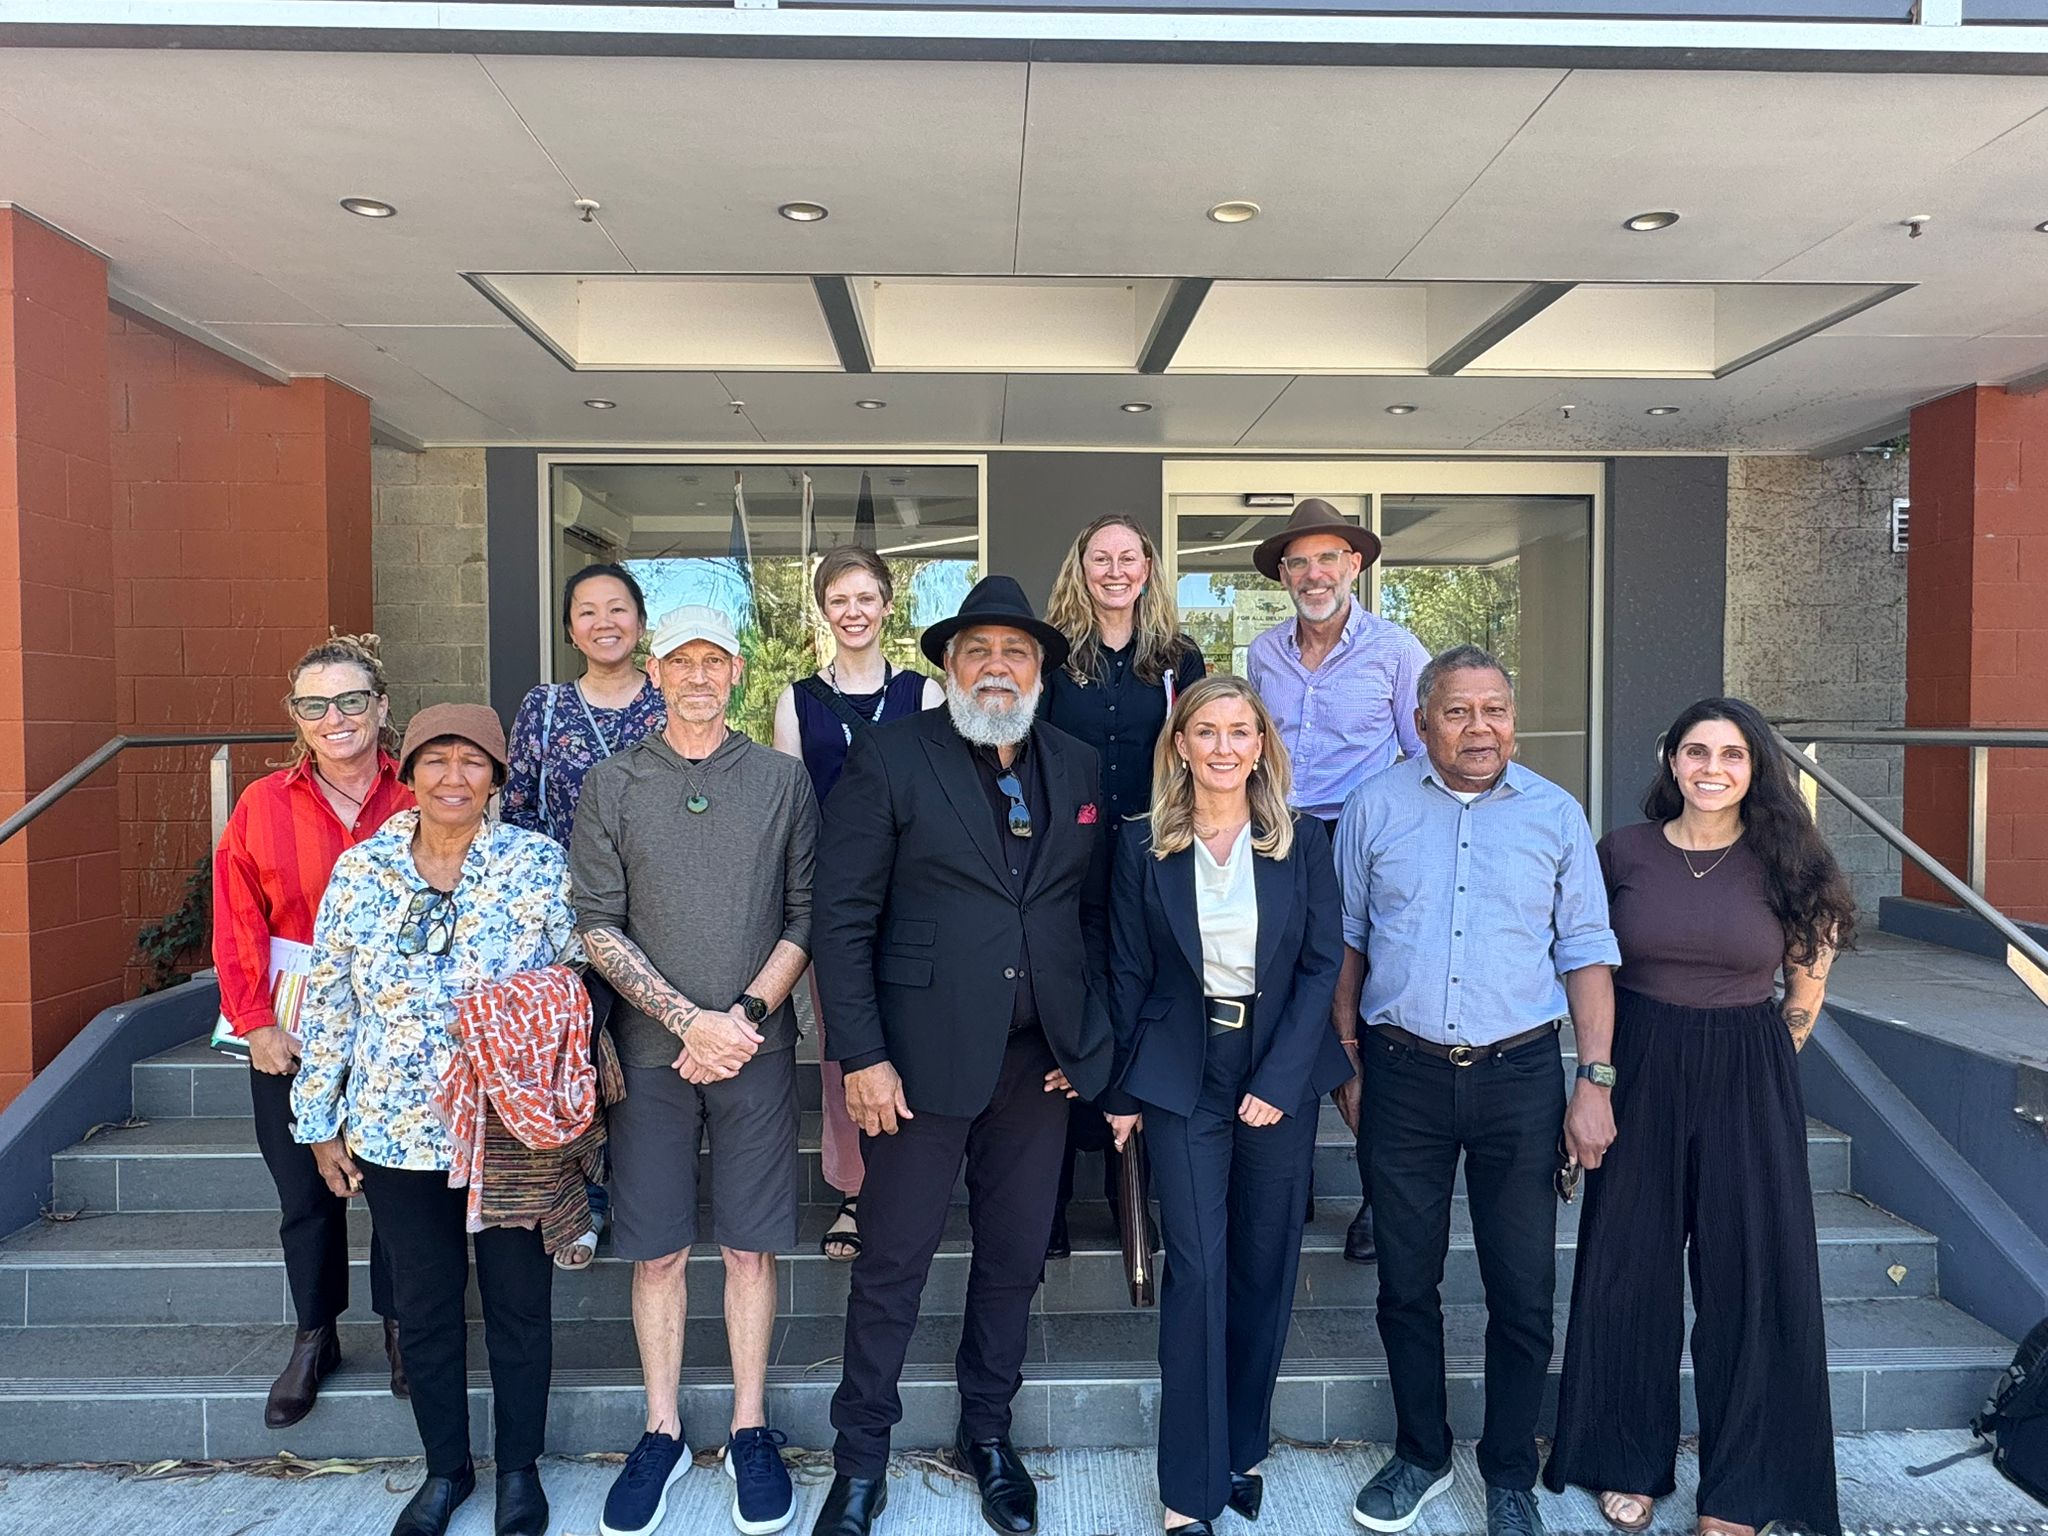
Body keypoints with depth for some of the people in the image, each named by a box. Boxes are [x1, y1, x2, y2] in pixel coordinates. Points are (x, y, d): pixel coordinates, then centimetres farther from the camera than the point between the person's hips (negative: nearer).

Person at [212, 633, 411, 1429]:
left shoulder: (417, 800, -4)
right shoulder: (264, 804, 1)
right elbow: (237, 922, 2)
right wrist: (256, 1022, -4)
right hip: (294, 1025, 2)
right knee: (303, 1190, 10)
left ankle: (401, 1328, 27)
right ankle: (314, 1337, 30)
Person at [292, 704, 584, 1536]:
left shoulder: (539, 863, -8)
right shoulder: (361, 869, -1)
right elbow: (329, 1001, 5)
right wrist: (321, 1123, 7)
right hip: (397, 1132, 2)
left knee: (518, 1302, 10)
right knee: (424, 1305, 15)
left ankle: (519, 1468, 31)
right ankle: (445, 1468, 35)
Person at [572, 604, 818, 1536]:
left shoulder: (782, 781, 5)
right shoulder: (612, 786, 4)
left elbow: (806, 917, 2)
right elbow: (597, 926, -1)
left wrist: (746, 1015, -10)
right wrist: (690, 1020, -11)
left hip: (758, 1046, 0)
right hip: (652, 1049, 0)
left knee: (751, 1246, 7)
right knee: (657, 1249, 8)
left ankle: (749, 1430, 22)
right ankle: (663, 1433, 25)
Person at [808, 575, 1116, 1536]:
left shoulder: (1078, 769, 7)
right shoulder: (890, 757, -6)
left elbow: (1093, 909, 10)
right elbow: (843, 917, -8)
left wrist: (1087, 1037, 3)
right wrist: (861, 1056, -12)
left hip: (1041, 1058, 4)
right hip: (926, 1051, -4)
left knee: (1015, 1258, 15)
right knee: (892, 1263, 7)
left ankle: (988, 1437, 36)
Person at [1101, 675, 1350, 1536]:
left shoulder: (1302, 842, 0)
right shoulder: (1145, 849, -1)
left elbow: (1323, 963, -3)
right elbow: (1129, 974, 1)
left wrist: (1280, 1078, -11)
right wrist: (1123, 1092, 0)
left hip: (1281, 1075, 1)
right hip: (1183, 1077, -1)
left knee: (1263, 1270, 10)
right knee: (1196, 1270, -3)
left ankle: (1243, 1450, 30)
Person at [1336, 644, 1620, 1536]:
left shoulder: (1556, 816, 2)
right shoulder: (1375, 809, 2)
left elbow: (1586, 955, 4)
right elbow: (1346, 942, 7)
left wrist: (1595, 1083, -1)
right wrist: (1345, 1060, 4)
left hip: (1518, 1076, 0)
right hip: (1404, 1073, 0)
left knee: (1522, 1292, 8)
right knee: (1407, 1281, 12)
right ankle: (1421, 1455, 32)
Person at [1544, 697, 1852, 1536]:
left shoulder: (1784, 861, -3)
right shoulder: (1624, 851, -2)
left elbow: (1806, 988, 7)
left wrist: (1762, 1056, 7)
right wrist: (1602, 1069, 8)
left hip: (1749, 1084, 0)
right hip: (1641, 1068, 1)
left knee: (1748, 1274, 7)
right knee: (1632, 1264, 9)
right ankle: (1630, 1460, 27)